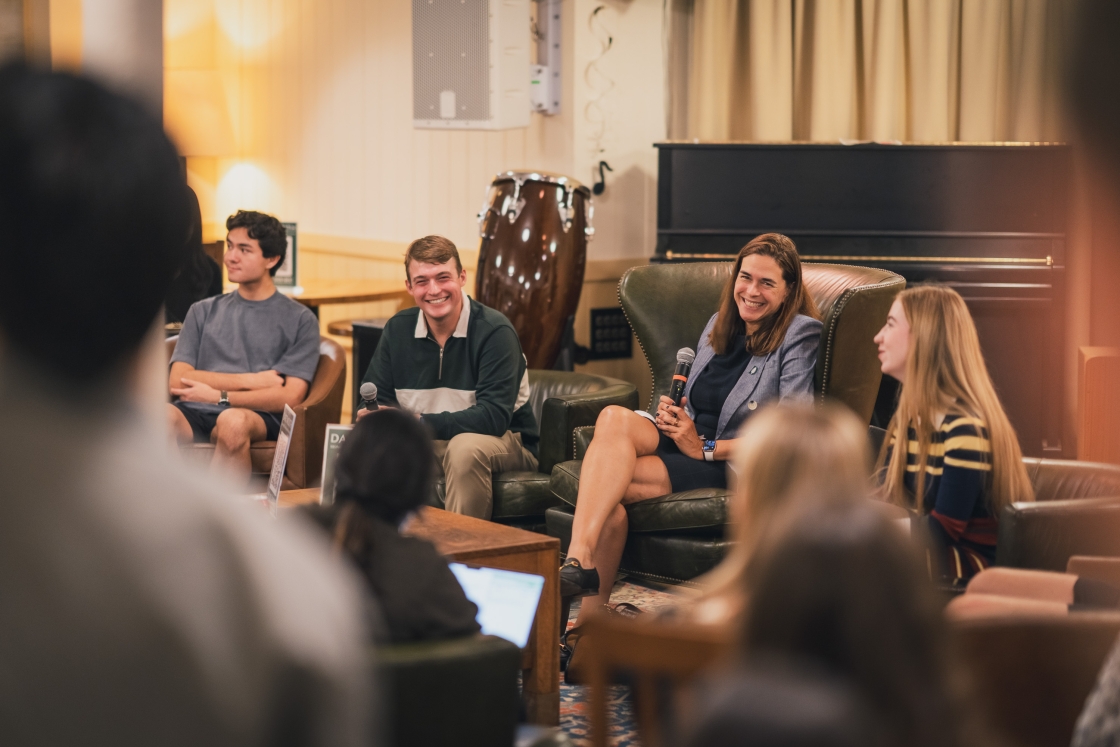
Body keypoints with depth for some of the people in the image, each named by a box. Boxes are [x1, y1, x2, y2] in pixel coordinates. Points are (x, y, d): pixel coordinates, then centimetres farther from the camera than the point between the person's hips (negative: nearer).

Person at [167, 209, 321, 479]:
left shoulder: (300, 320, 13)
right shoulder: (203, 312, 24)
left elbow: (290, 397, 2)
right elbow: (178, 381, 11)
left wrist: (219, 396, -5)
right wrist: (250, 380, 1)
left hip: (258, 417, -2)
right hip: (195, 414, 2)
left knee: (233, 422, -40)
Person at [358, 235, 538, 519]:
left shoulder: (495, 332, -17)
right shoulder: (397, 330, 1)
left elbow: (494, 416, -25)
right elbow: (373, 398, 2)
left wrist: (419, 423, -34)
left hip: (505, 443, -4)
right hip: (428, 445, 4)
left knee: (465, 446, -36)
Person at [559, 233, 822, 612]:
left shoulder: (800, 336, -4)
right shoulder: (720, 324, 17)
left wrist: (705, 449, -14)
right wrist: (669, 411, 0)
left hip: (736, 467, -6)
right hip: (686, 439, 6)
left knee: (612, 484, -28)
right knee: (614, 417, -28)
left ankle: (590, 617, -27)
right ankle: (579, 560, -36)